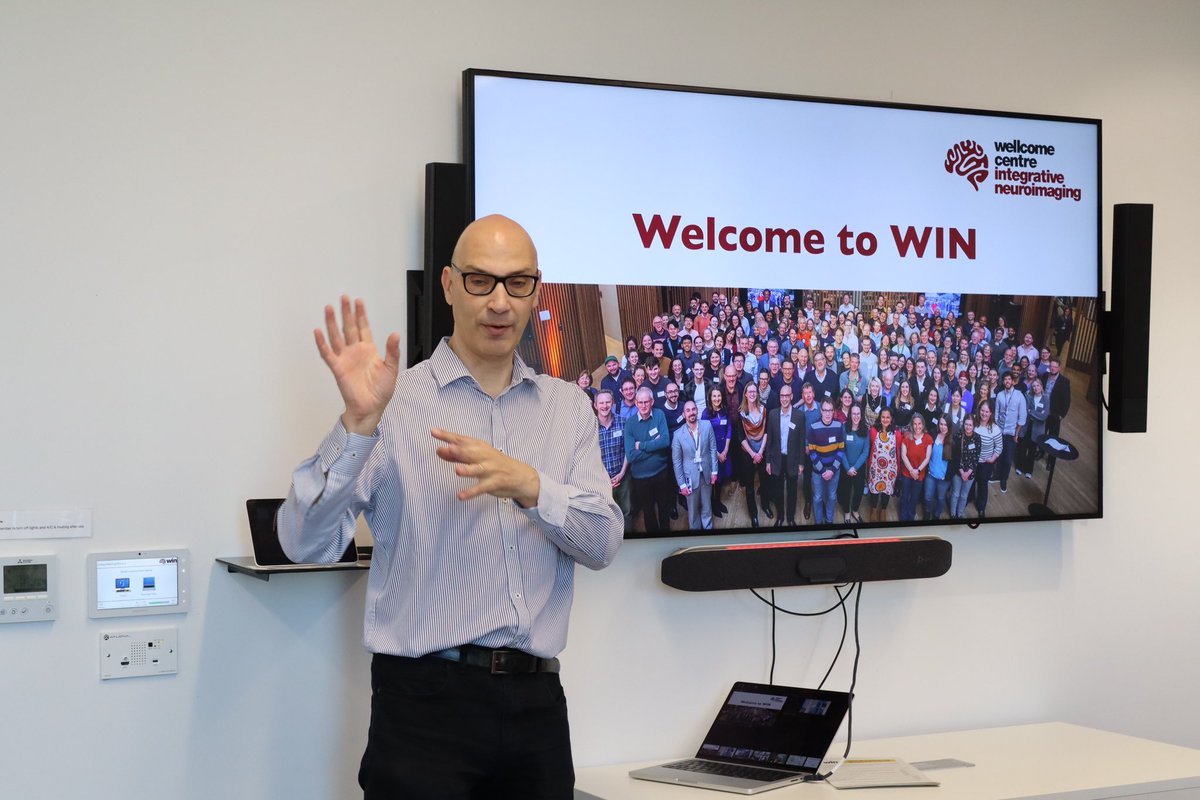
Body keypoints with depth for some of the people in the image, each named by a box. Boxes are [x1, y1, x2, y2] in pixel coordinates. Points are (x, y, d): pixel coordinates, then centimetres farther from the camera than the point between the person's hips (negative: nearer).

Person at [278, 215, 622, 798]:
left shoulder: (567, 407, 11)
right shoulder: (397, 403, -3)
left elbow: (602, 543, -1)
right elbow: (306, 542, -12)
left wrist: (529, 485, -18)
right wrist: (359, 422, -24)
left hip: (536, 700, 4)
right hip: (427, 700, -4)